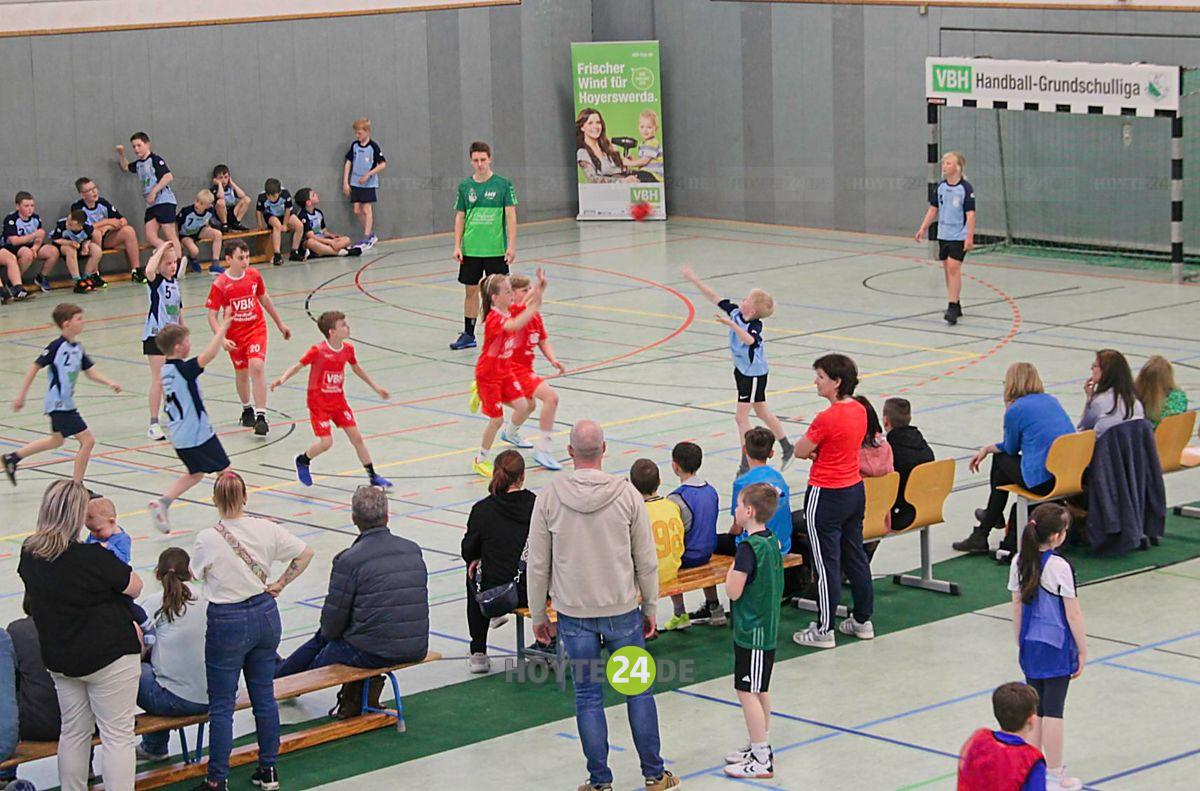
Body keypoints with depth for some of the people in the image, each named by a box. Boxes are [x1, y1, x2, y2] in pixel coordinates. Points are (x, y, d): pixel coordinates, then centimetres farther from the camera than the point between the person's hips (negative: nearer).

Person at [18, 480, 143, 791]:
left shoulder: (29, 554, -4)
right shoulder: (93, 557, -23)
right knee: (117, 735, 1)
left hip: (59, 659, 6)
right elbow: (135, 587, -10)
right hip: (109, 656, -6)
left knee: (73, 732, 17)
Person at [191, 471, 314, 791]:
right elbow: (305, 553, 4)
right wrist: (281, 584, 9)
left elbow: (196, 575, -4)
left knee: (221, 705, 4)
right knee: (264, 696, 15)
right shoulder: (266, 530, -6)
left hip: (227, 623, -5)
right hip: (265, 615, 5)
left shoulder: (208, 539, -18)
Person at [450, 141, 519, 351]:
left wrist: (511, 246, -10)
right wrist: (457, 246, 2)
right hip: (470, 249, 3)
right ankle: (468, 335, 16)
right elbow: (460, 217, 9)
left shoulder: (503, 184, -3)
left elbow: (511, 216, -4)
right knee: (470, 291, 8)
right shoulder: (465, 186, 5)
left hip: (496, 249, -3)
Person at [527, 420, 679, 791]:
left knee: (588, 697, 8)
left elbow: (538, 565, -3)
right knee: (639, 689, 12)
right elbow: (647, 561, -2)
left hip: (574, 614, 0)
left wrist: (538, 615, 9)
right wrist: (650, 608, 11)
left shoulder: (549, 496, -8)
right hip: (622, 609, 0)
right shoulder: (626, 494, -8)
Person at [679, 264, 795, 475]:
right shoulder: (735, 312, -6)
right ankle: (787, 448, 34)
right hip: (742, 370, 9)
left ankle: (746, 464, 0)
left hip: (754, 374, -9)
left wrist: (731, 324, -57)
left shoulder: (755, 326, -27)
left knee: (741, 416, -7)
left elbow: (749, 340, -49)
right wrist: (693, 279, 0)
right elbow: (714, 298, 0)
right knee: (762, 412, 20)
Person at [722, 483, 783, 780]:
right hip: (767, 628, 10)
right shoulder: (771, 541, 6)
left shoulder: (748, 548, -22)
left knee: (747, 691, -3)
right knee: (760, 691, 19)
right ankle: (761, 747, 31)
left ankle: (761, 761, -1)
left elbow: (733, 591, -21)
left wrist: (732, 569, -5)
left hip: (751, 631, -10)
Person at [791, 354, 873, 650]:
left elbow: (800, 451, -13)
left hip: (826, 496, -8)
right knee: (855, 556, 17)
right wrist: (818, 451, -4)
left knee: (827, 563, 0)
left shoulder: (827, 418, -24)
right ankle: (863, 620, 27)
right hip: (855, 490, 8)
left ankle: (823, 630, 8)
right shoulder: (859, 410, 2)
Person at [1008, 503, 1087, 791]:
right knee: (1053, 710, 1)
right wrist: (1082, 651, -4)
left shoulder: (1019, 563, -1)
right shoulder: (1059, 567, -18)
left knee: (1035, 708, 15)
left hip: (1030, 645, 6)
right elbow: (1073, 614, -13)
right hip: (1057, 647, -6)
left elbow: (1017, 608, 7)